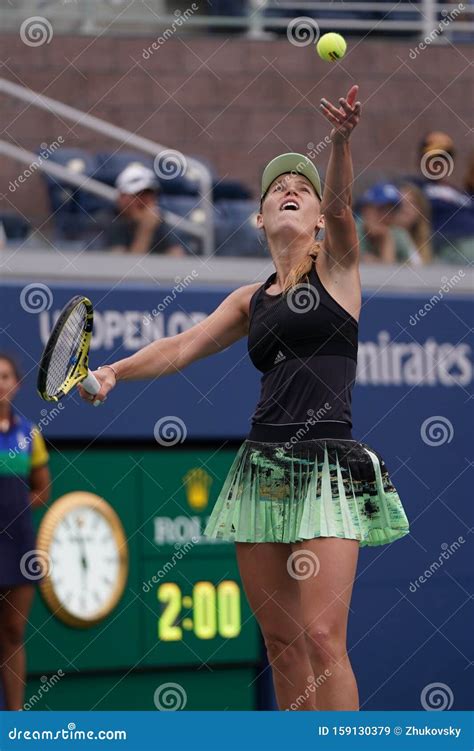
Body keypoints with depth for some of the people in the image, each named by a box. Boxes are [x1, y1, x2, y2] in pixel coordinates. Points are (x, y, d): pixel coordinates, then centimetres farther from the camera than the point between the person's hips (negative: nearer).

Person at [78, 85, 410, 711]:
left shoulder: (336, 269, 6)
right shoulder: (251, 301, 18)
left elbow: (340, 203, -12)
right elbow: (182, 347, 12)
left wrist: (342, 142, -32)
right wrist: (114, 371, -6)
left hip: (327, 469, -5)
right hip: (261, 468, 5)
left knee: (322, 637, -16)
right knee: (281, 642, 4)